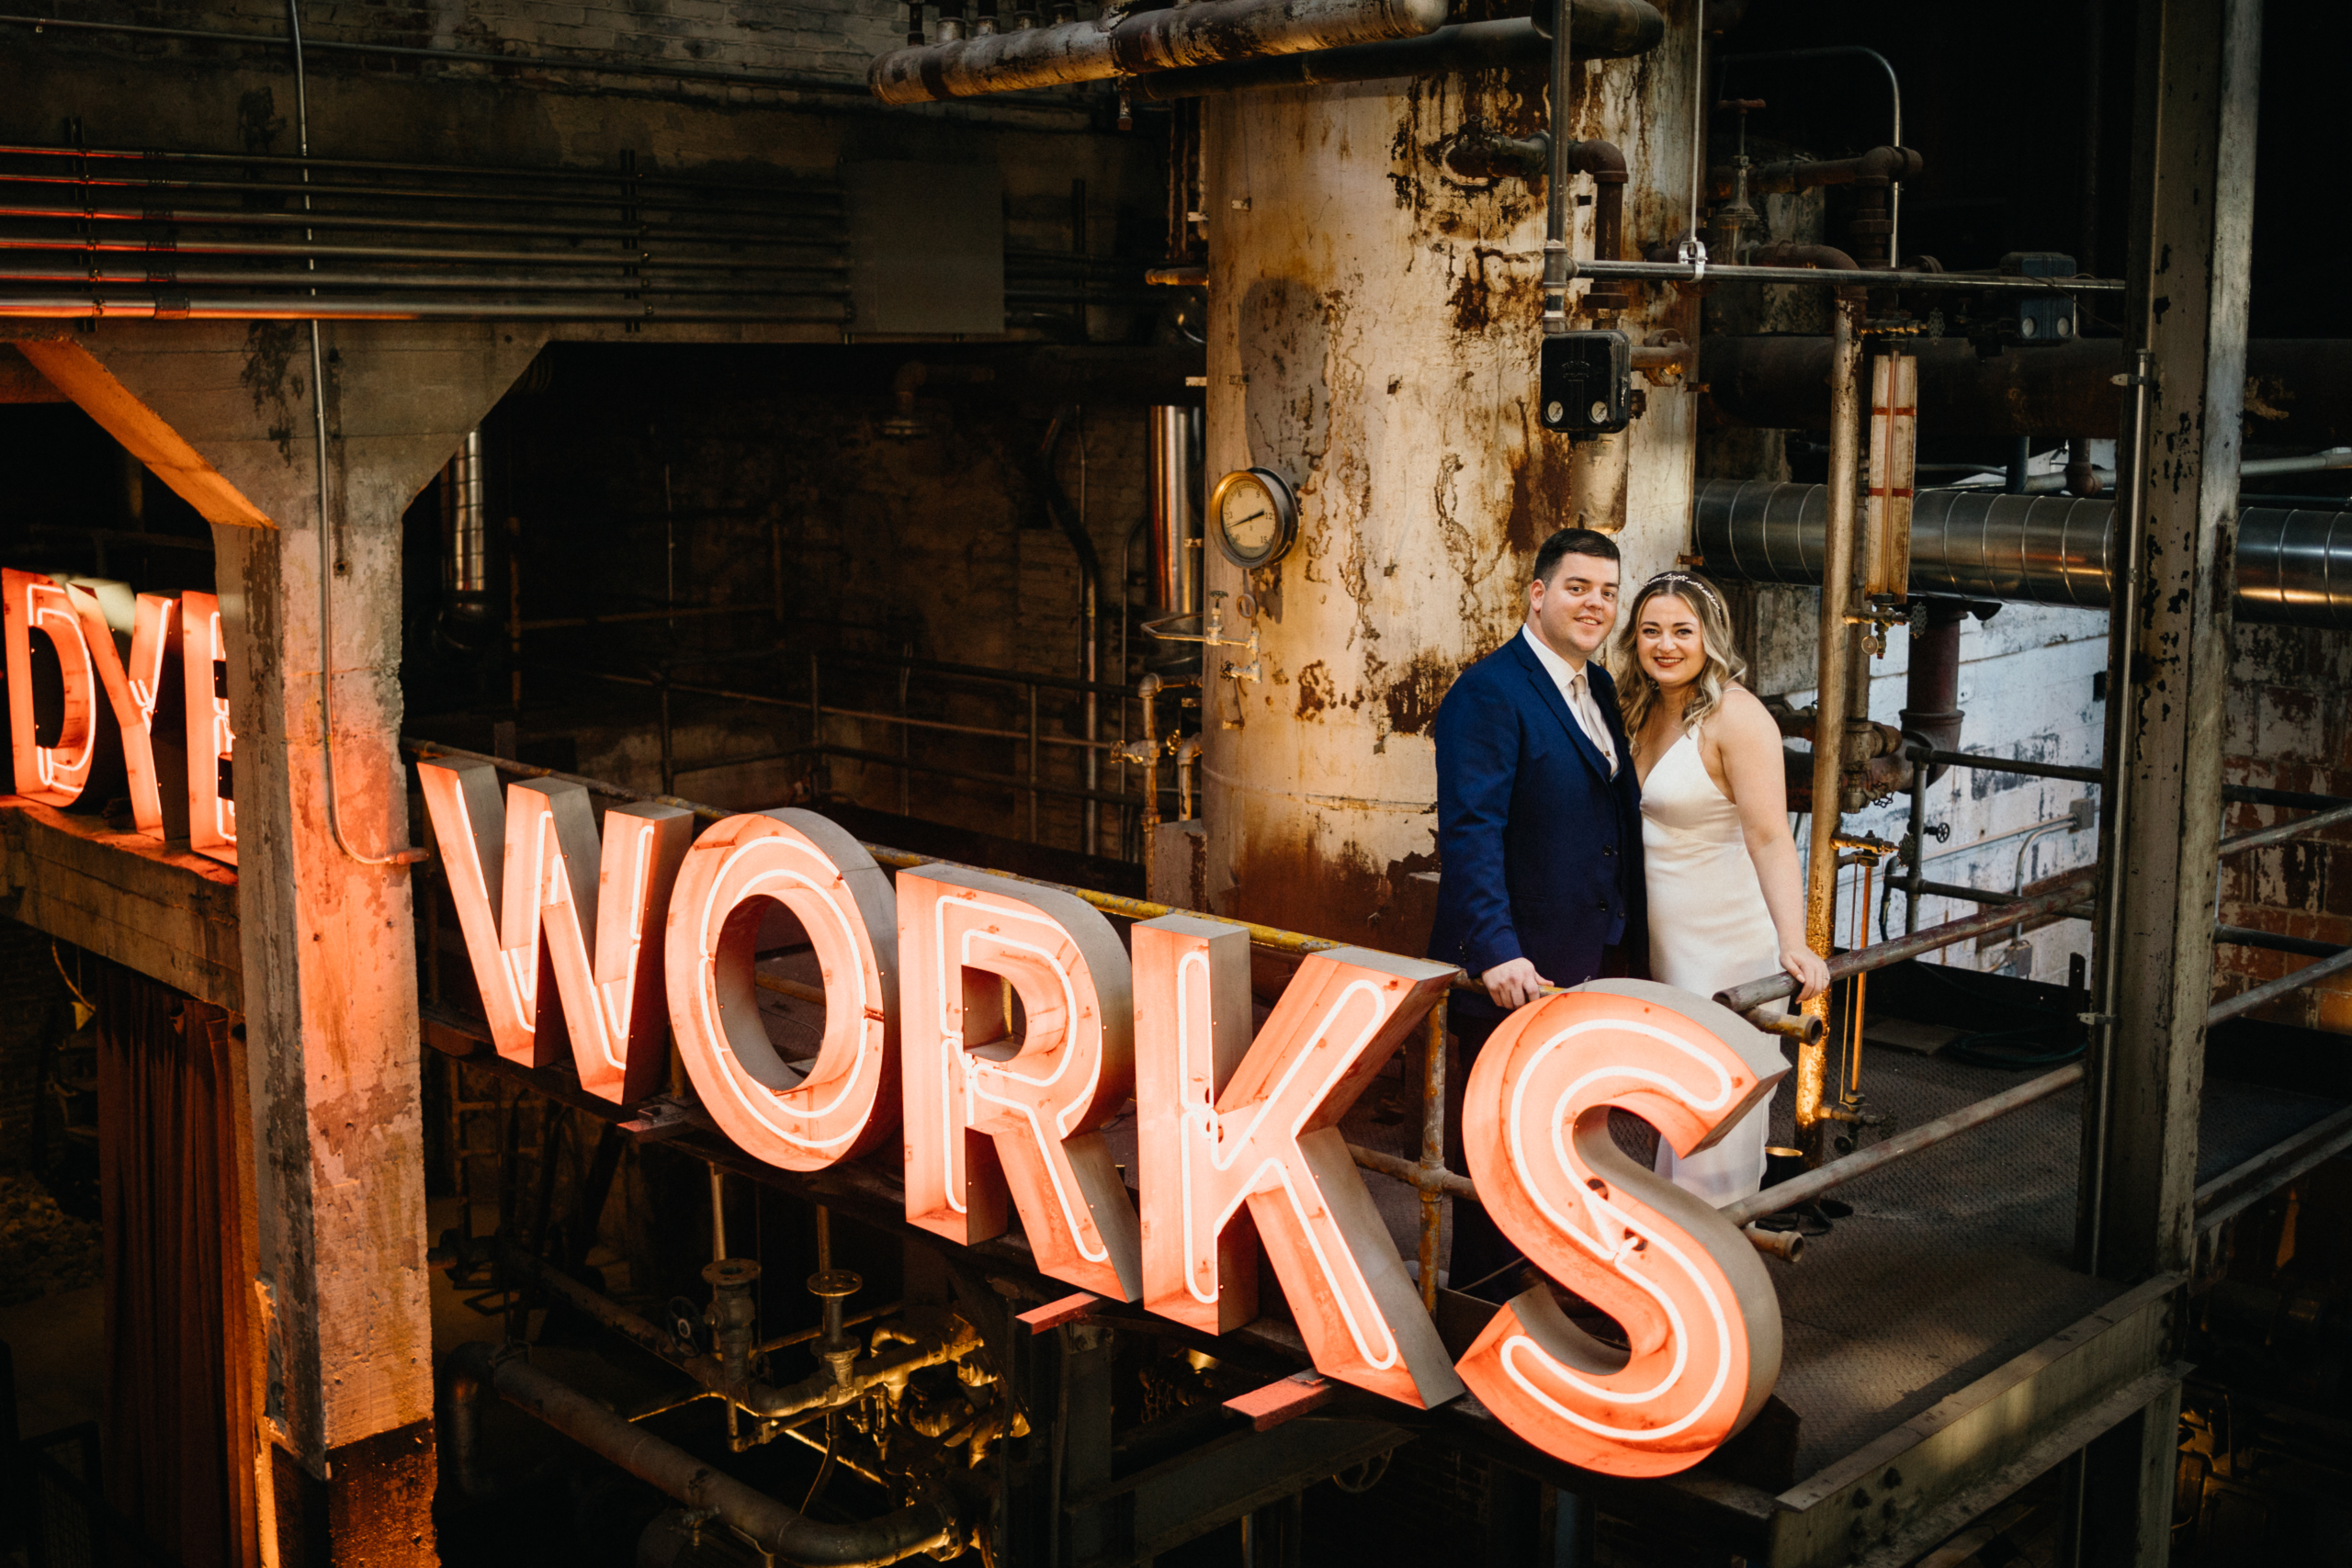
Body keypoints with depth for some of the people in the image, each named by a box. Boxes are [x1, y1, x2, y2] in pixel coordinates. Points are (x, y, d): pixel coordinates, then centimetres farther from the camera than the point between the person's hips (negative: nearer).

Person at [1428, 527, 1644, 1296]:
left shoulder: (1597, 688, 12)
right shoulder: (1489, 693, -15)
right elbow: (1469, 833, -23)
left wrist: (1626, 942, 16)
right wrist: (1497, 952, -31)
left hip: (1588, 964, 8)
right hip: (1512, 970, -8)